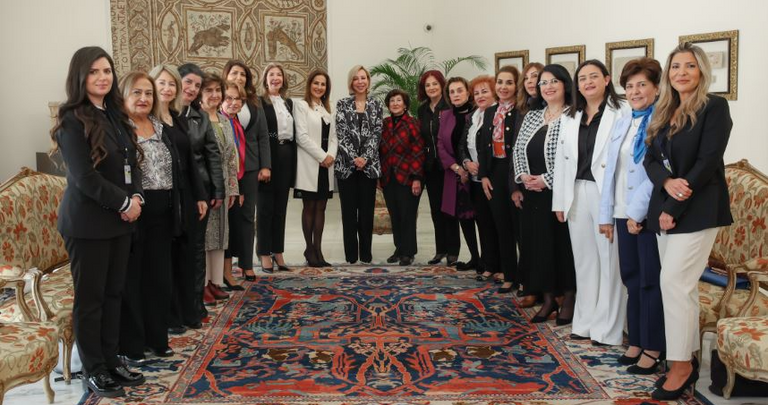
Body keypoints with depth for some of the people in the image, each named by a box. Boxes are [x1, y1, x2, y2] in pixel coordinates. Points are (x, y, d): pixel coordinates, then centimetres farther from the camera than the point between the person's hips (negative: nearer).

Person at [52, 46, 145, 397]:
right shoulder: (73, 120, -12)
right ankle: (94, 370, 15)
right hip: (87, 222, -7)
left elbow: (131, 163, 12)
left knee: (113, 293, 13)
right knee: (90, 297, 3)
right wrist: (125, 203, -14)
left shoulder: (115, 115, 10)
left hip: (119, 219, 7)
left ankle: (111, 361, 25)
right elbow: (84, 177, -18)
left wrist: (136, 197, -4)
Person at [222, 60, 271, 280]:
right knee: (228, 214, 1)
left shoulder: (254, 105, 13)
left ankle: (246, 264, 12)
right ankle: (227, 263, 10)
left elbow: (263, 136, 11)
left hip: (249, 167, 4)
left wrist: (265, 165, 2)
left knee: (247, 215, 6)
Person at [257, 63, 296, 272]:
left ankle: (278, 251, 18)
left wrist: (293, 163, 9)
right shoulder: (259, 102, -5)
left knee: (280, 207, 10)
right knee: (265, 206, 1)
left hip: (286, 157, 6)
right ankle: (264, 254, 9)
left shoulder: (289, 103, 14)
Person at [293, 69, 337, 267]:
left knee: (321, 207, 5)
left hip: (326, 165, 6)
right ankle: (309, 249, 8)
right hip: (309, 164, -6)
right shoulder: (301, 104, -2)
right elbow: (302, 136, -11)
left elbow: (333, 136, 12)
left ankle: (317, 249, 9)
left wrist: (331, 155, -7)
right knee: (309, 207, 0)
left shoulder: (326, 108, 18)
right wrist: (322, 156, -14)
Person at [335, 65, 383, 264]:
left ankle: (366, 251, 13)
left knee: (367, 208, 5)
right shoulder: (342, 104, 3)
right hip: (346, 163, -1)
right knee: (349, 209, 3)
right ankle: (351, 252, 9)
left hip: (369, 163, 1)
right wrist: (353, 158, -15)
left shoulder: (376, 105, 6)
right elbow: (341, 133, -5)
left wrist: (365, 158, -13)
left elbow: (376, 134, -1)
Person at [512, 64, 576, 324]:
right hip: (533, 193, 6)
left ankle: (568, 300, 14)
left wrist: (546, 179, -18)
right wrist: (523, 176, -5)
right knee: (538, 243, 9)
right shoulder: (531, 117, 13)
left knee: (563, 243, 1)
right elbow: (518, 150, 12)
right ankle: (548, 299, 21)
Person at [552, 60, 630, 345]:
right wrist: (559, 201, 10)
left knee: (609, 261, 0)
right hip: (577, 194, 6)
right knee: (584, 261, 12)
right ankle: (584, 322, 22)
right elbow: (561, 161, 14)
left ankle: (607, 328, 9)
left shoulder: (622, 112, -5)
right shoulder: (571, 118, 15)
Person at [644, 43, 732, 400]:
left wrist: (675, 209, -14)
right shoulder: (663, 112, 14)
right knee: (681, 284, 9)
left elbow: (707, 162, -14)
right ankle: (685, 362, 17)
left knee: (674, 281, -11)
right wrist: (667, 183, -15)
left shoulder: (714, 107, -6)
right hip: (666, 207, 7)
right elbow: (650, 159, 7)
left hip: (697, 209, -6)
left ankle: (681, 366, 0)